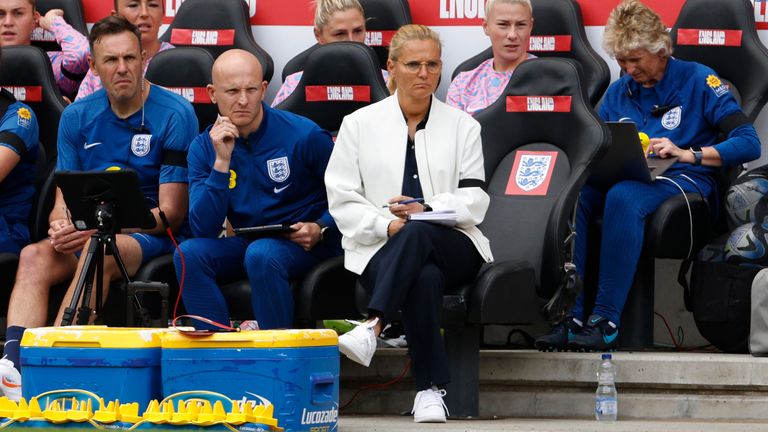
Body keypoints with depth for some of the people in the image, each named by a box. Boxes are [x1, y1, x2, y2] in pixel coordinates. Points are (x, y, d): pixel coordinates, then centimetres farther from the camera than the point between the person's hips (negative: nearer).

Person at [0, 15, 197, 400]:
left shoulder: (175, 115, -6)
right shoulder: (77, 116, 10)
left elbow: (170, 213, -8)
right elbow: (64, 198, 11)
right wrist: (60, 225, -15)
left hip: (150, 235, -5)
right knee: (35, 255, -26)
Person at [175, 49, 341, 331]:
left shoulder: (304, 136, -10)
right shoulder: (203, 148, -1)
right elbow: (204, 229, -12)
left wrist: (320, 230, -17)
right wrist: (222, 162, -20)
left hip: (303, 244, -4)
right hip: (248, 242, 4)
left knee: (261, 254, -34)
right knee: (189, 253, -22)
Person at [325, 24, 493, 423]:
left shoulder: (462, 126, 15)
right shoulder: (359, 124, 12)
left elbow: (474, 200, 5)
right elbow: (342, 200, 4)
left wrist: (427, 210, -15)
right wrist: (386, 225, -14)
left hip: (453, 246, 1)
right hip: (382, 248, -1)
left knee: (417, 233, -39)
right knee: (424, 277, -39)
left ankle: (373, 327, -50)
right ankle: (430, 389, -40)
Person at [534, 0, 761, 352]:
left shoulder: (698, 81, 3)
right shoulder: (617, 93, 20)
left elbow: (749, 144, -6)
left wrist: (688, 154, -18)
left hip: (683, 179, -5)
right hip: (624, 178, 5)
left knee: (623, 196, -39)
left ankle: (606, 319, -39)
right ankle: (571, 316, -34)